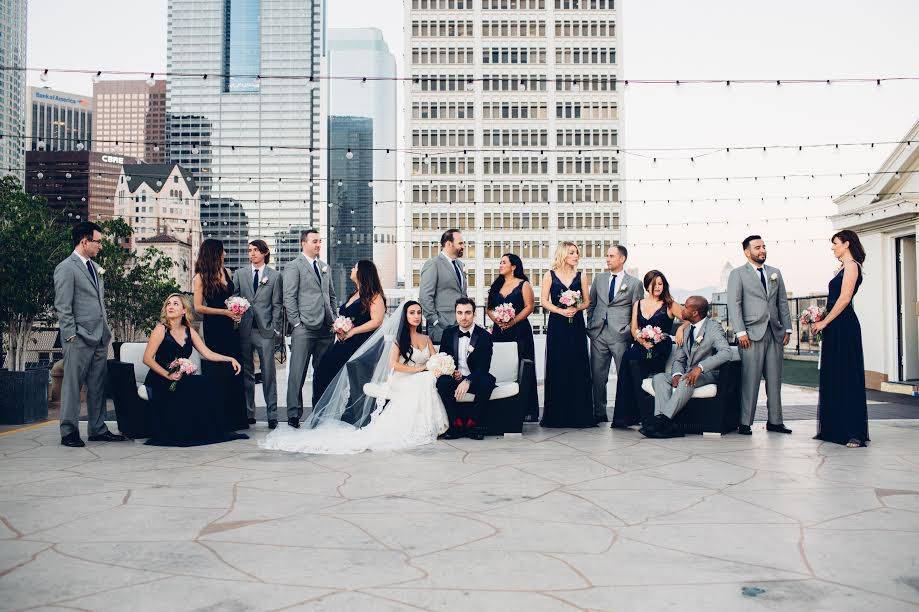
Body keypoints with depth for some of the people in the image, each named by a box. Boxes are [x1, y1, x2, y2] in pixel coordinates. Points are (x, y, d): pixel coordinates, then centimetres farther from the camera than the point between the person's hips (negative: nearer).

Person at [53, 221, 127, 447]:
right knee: (72, 385, 0)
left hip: (100, 337, 8)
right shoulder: (66, 268, -7)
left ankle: (97, 429, 18)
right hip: (80, 338, -8)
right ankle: (69, 432, 7)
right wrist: (72, 336, -14)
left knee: (98, 386, 11)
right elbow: (62, 307, -10)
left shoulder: (95, 267, 19)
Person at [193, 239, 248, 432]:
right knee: (218, 372, -1)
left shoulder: (226, 272, 10)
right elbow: (198, 307, -10)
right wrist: (225, 311, -13)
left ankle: (235, 418, 14)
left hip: (231, 326, 5)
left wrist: (237, 311, 3)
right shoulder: (200, 277, -6)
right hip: (214, 328, -5)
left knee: (234, 371, 6)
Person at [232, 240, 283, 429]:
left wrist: (276, 329, -3)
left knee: (269, 372, -2)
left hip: (265, 330, -2)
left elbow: (277, 305, 4)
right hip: (244, 329, 2)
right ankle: (248, 413, 15)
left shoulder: (275, 275, 7)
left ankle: (272, 415, 3)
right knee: (246, 373, 7)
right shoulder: (239, 274, 12)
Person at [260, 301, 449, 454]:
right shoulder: (397, 339, 3)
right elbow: (394, 364, -10)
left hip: (423, 383, 5)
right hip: (403, 384, -5)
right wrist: (419, 368, -9)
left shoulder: (426, 339, 20)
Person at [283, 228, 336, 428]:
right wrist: (297, 323, -12)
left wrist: (333, 318, 14)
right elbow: (289, 298, -7)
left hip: (326, 329, 6)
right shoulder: (294, 266, -1)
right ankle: (294, 415, 0)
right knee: (297, 374, -5)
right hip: (304, 329, -6)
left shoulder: (325, 267, 19)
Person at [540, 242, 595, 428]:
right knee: (557, 367, -1)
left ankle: (579, 412, 7)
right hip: (557, 325, -2)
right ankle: (556, 414, 6)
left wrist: (576, 308, -11)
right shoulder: (550, 275, 3)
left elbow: (587, 301, 9)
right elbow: (545, 301, -1)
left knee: (578, 367, 0)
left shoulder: (580, 276, 9)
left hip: (576, 324, 2)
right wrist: (562, 311, -14)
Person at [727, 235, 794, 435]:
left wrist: (787, 329, 9)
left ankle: (775, 421, 15)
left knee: (775, 379, 7)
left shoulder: (775, 273, 18)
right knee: (750, 380, -7)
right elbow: (734, 304, -5)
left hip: (775, 333, 5)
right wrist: (740, 332, -13)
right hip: (752, 334, -5)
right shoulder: (738, 274, 2)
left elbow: (783, 302, 18)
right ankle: (745, 423, -1)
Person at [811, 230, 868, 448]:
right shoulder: (842, 267, 19)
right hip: (835, 327, 10)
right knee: (832, 378, 11)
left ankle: (854, 432, -4)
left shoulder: (851, 265, -9)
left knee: (846, 378, -7)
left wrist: (824, 322, -15)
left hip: (844, 327, -10)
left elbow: (844, 298, -17)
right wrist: (820, 318, 9)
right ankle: (835, 429, 17)